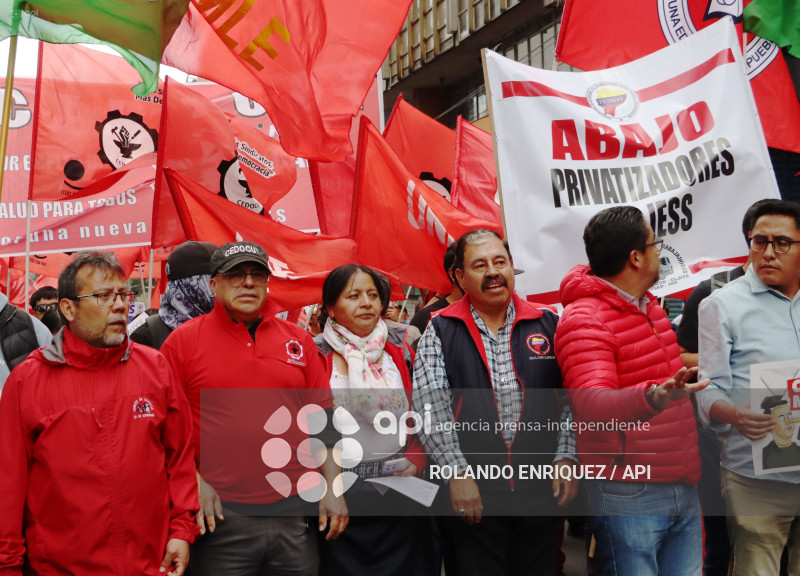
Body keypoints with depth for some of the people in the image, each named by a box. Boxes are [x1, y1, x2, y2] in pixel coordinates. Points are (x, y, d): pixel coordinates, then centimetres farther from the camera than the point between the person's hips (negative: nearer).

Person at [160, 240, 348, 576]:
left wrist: (333, 487, 5)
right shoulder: (183, 340, 0)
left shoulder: (298, 340, 8)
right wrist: (193, 483, -8)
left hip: (297, 511, 3)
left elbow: (322, 419, 10)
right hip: (221, 512, -3)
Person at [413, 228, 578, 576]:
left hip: (542, 490, 2)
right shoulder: (440, 332, 0)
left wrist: (565, 459, -3)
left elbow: (568, 400, 7)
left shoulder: (546, 325, 7)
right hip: (472, 494, -2)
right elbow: (429, 409, -6)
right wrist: (457, 473, -13)